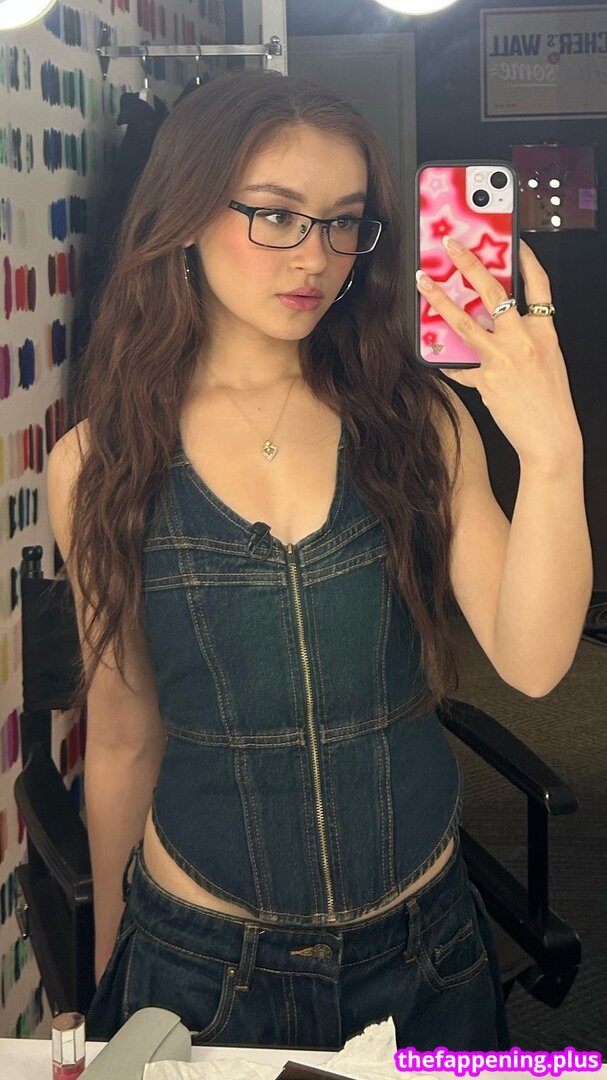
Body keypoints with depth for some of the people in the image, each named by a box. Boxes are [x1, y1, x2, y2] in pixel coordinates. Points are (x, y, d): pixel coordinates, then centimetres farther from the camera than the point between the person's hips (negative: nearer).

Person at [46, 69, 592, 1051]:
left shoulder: (418, 418, -5)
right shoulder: (101, 463, -7)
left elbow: (530, 664, -16)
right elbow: (123, 740, 2)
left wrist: (552, 455, -31)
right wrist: (111, 958, 11)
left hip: (421, 947, 2)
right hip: (197, 960, -1)